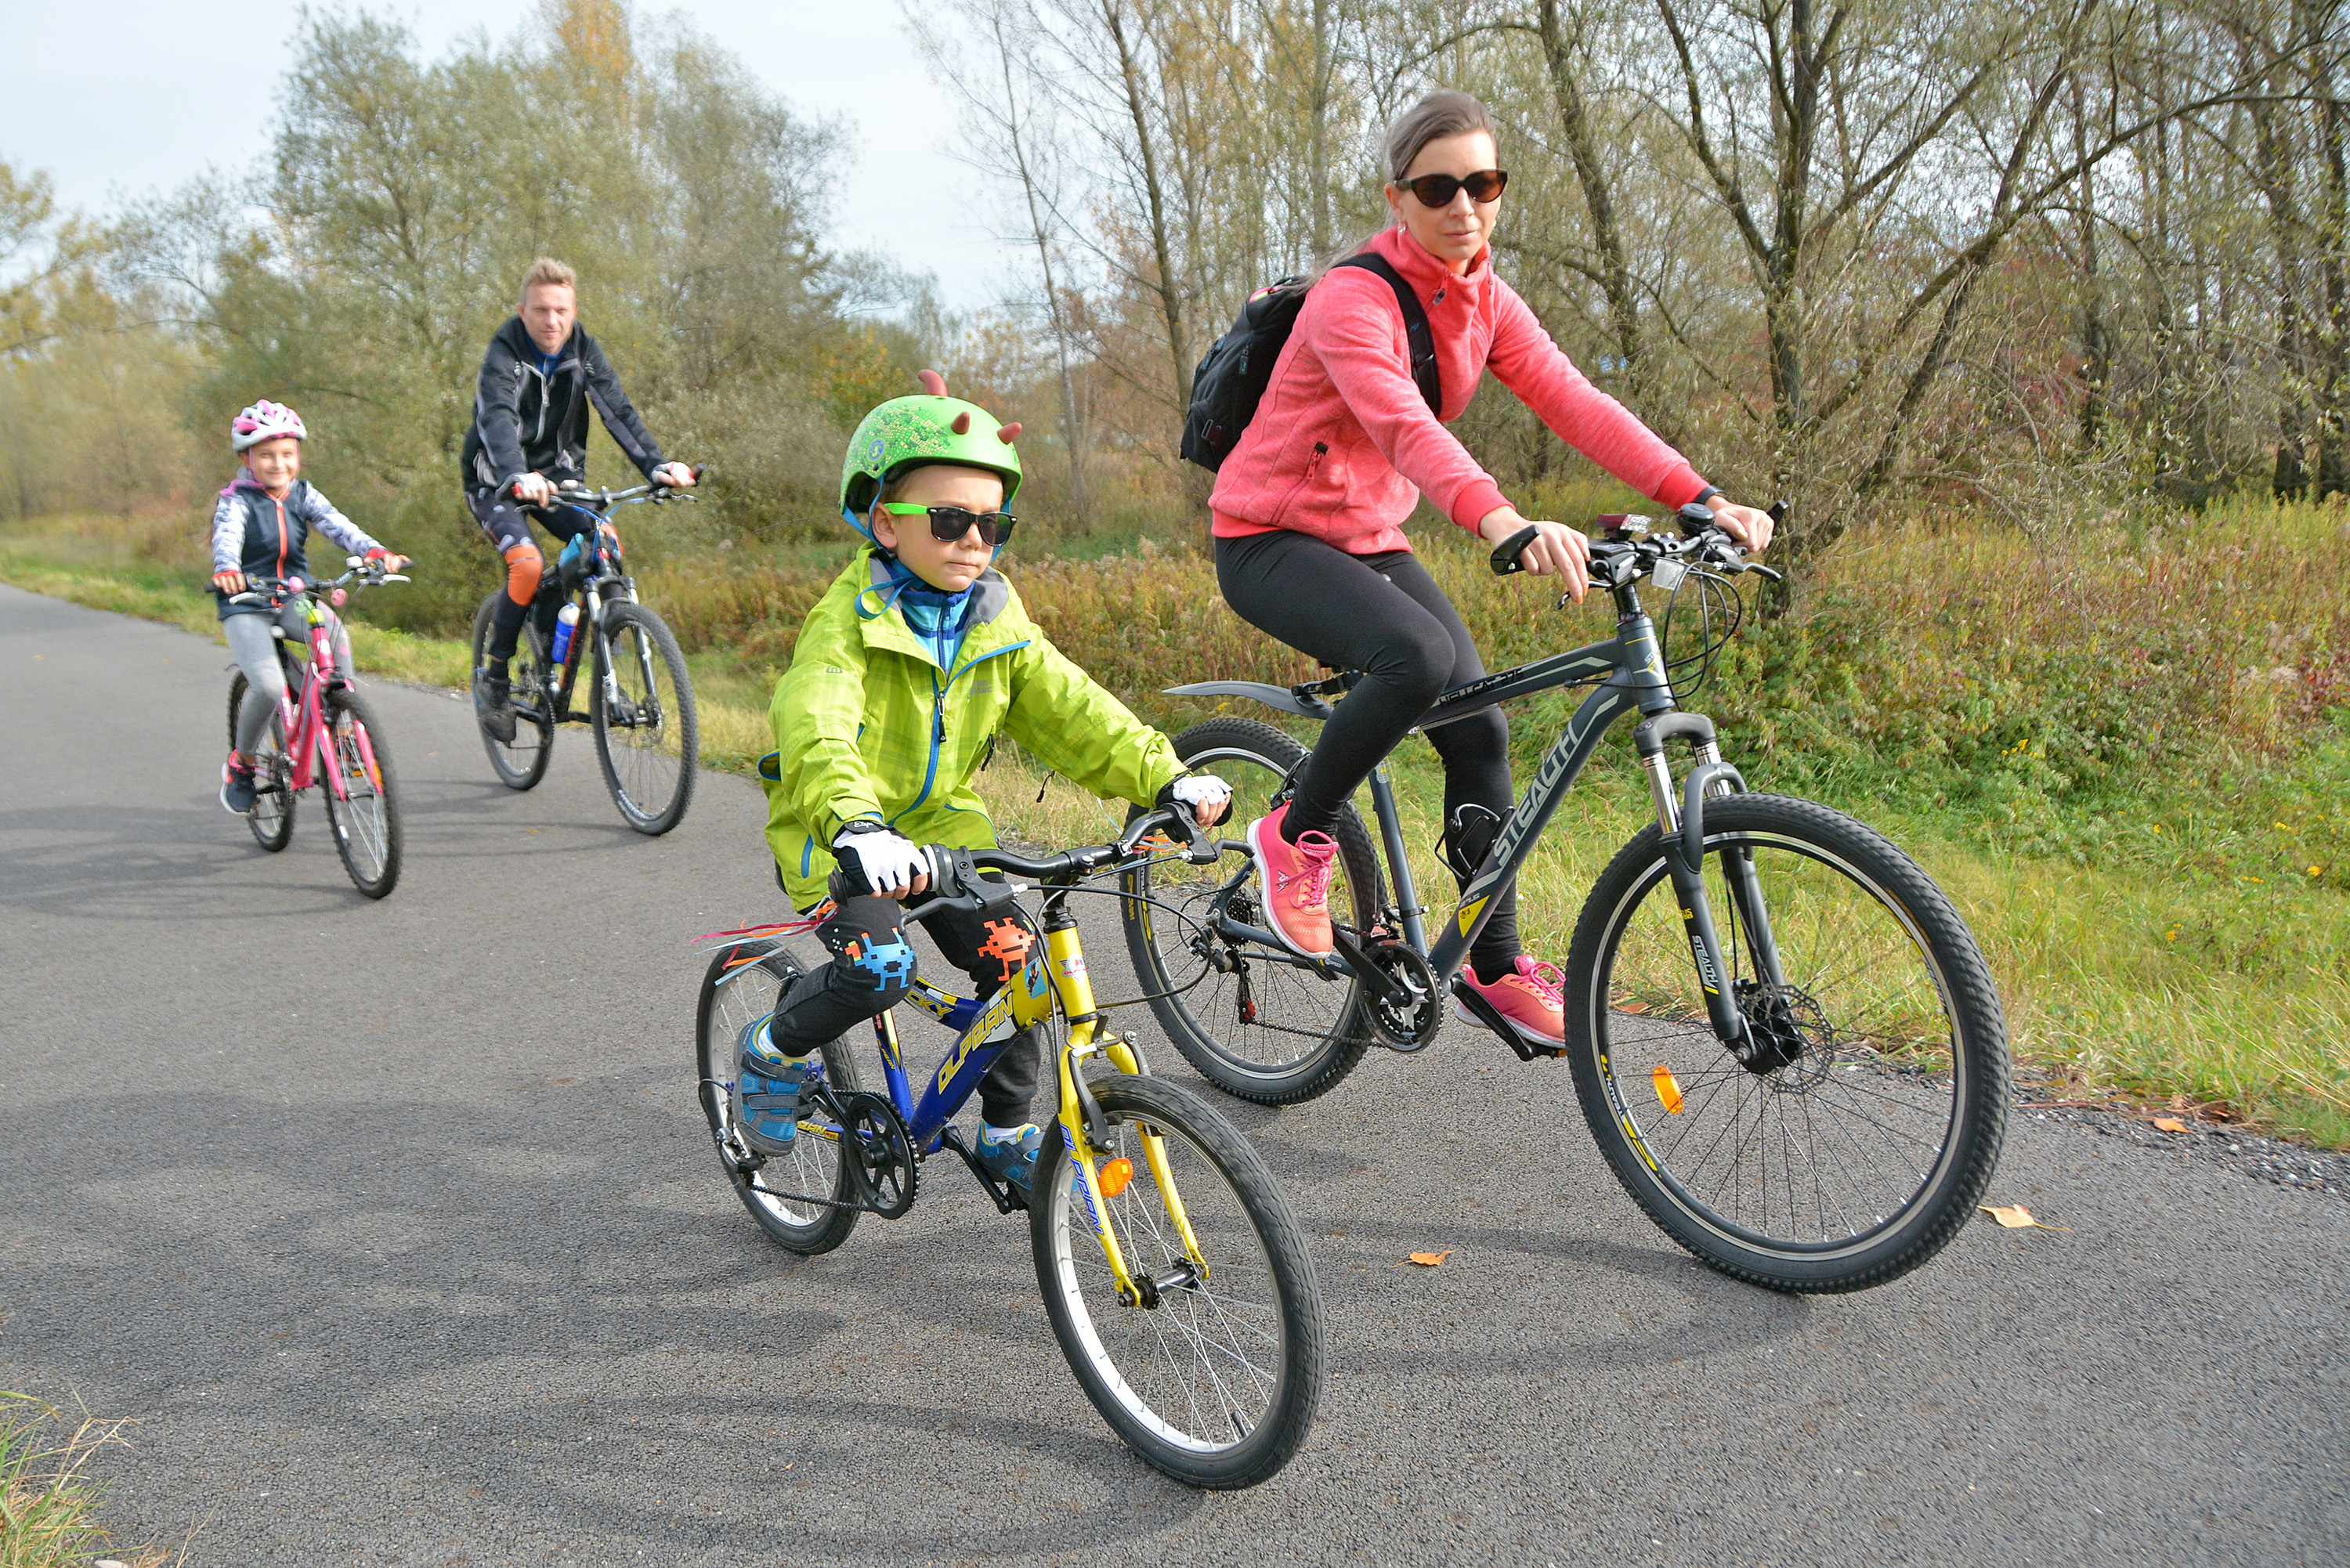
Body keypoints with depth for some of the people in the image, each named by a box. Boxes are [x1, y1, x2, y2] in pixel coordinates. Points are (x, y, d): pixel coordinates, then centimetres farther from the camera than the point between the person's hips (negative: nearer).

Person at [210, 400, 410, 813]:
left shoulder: (303, 495, 4)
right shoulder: (237, 500, -7)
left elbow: (339, 526, -12)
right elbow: (227, 538, -26)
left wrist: (375, 551, -33)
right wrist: (226, 570, -50)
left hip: (294, 600, 3)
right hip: (246, 606, -3)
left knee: (336, 635, -32)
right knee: (269, 688, -21)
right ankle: (240, 763, 6)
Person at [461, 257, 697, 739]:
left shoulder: (583, 351, -7)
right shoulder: (504, 354, -20)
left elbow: (618, 410, -17)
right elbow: (497, 418, -37)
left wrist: (657, 465, -35)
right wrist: (518, 477, -57)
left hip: (557, 475, 4)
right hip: (497, 482, -4)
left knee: (605, 540, -22)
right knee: (527, 563, -27)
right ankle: (492, 677, -8)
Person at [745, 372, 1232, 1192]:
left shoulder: (998, 620, 1)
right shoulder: (849, 618, -19)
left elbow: (1070, 709, -4)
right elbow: (816, 732, -36)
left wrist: (1166, 776, -20)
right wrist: (855, 826, -56)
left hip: (942, 823, 5)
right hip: (844, 835, -5)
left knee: (1015, 963, -8)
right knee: (879, 969, -27)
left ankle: (1007, 1135, 14)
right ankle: (772, 1052, 5)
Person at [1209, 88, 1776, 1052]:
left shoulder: (1485, 304, 2)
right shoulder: (1353, 300, -21)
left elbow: (1577, 406, -9)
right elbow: (1404, 425, -39)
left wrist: (1704, 500, -23)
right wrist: (1506, 523, -57)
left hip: (1371, 540, 7)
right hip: (1271, 540, -7)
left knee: (1480, 729, -3)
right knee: (1420, 656, -33)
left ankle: (1496, 969, 11)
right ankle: (1298, 833, -9)